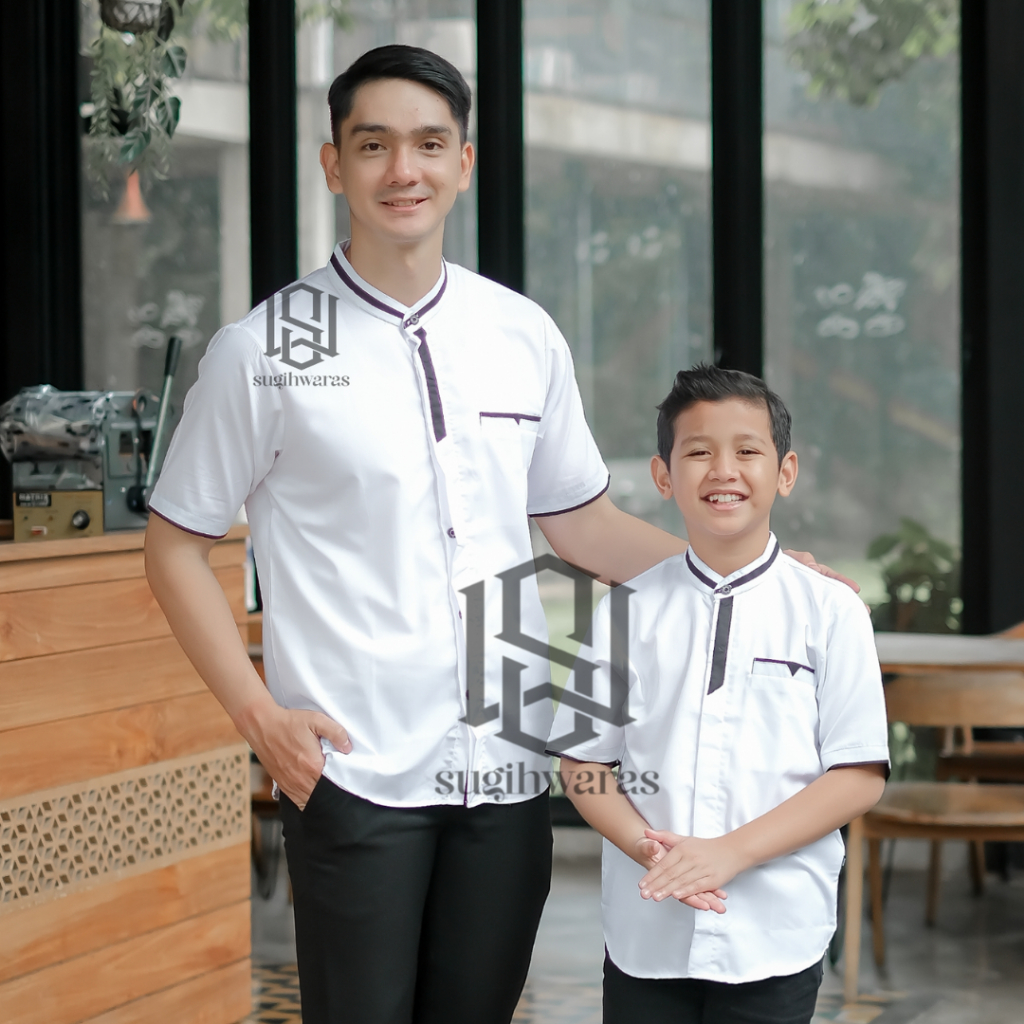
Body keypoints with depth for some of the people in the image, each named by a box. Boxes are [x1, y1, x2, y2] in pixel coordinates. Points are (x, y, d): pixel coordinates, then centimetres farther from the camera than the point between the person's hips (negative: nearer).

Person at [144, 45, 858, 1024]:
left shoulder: (524, 335, 8)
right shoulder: (260, 350, -3)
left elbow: (581, 524, 17)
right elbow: (176, 545, 3)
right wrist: (257, 713, -8)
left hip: (506, 764, 4)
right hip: (352, 771, -4)